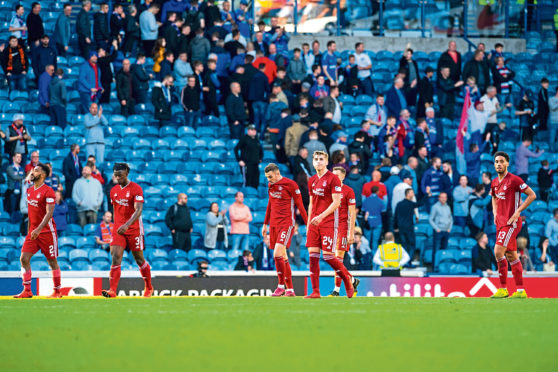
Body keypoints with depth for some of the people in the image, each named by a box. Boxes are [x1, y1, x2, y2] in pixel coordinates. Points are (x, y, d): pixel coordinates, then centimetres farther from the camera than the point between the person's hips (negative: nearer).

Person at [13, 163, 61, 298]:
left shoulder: (48, 191, -13)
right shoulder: (29, 191, 11)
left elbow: (49, 213, -20)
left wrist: (39, 229, -30)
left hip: (47, 231, -7)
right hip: (33, 231, 7)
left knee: (52, 262, 2)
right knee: (24, 258, -5)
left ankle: (57, 291, 12)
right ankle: (27, 291, -2)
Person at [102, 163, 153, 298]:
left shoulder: (136, 188, -10)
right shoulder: (114, 190, 9)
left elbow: (138, 210, -20)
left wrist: (127, 225, -33)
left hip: (134, 229, -4)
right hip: (118, 230, 4)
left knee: (139, 259, 7)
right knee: (115, 258, -12)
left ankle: (149, 288, 26)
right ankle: (112, 290, -20)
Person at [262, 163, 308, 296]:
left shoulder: (290, 184, -9)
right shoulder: (270, 185, 13)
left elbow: (300, 205, -6)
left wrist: (308, 224, -7)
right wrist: (265, 224, 27)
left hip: (287, 223, -7)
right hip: (274, 224, 7)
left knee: (277, 254, -20)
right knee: (283, 257, 8)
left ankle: (281, 286, -12)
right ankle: (290, 289, 14)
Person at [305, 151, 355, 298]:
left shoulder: (333, 179, -7)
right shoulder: (312, 181, 15)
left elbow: (336, 202, -13)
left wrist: (321, 216, -21)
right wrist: (309, 224, 17)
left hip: (329, 222, -6)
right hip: (315, 223, 6)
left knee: (328, 256, -10)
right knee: (313, 255, -2)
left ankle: (348, 280, 13)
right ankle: (315, 291, -1)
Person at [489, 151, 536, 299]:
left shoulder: (514, 180, -11)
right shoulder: (494, 183, 11)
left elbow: (532, 195, -10)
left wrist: (518, 212, -15)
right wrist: (495, 213, 14)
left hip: (511, 222, -8)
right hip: (501, 221, 8)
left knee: (498, 251, -17)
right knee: (511, 255, 9)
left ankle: (503, 289, -13)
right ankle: (521, 290, 12)